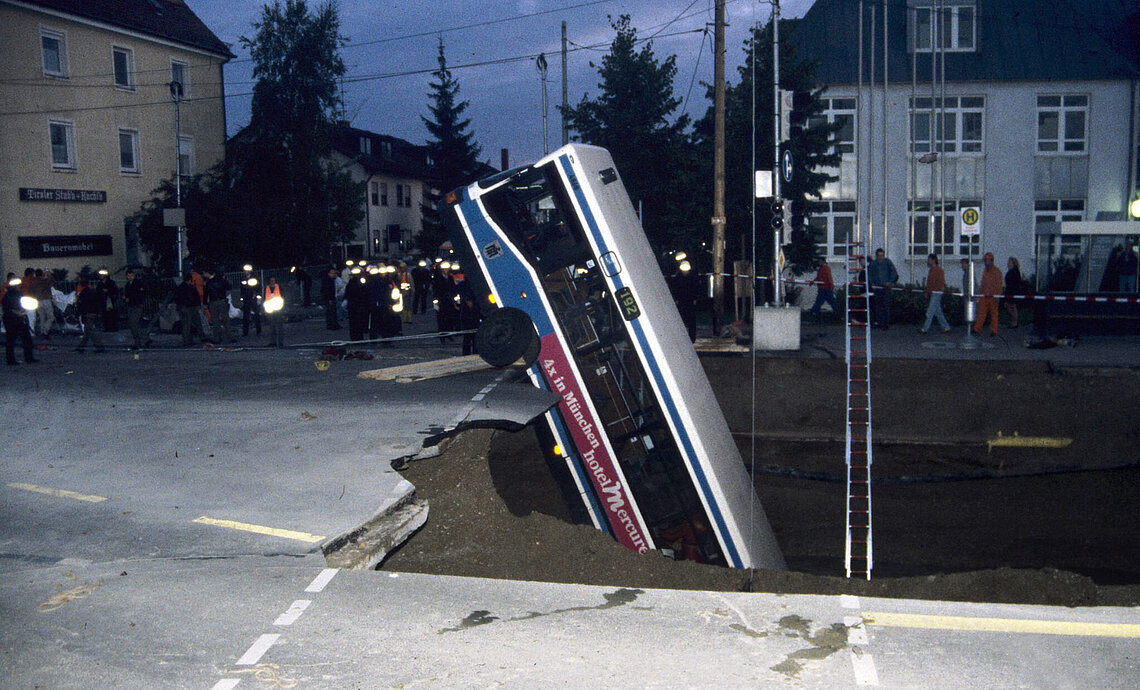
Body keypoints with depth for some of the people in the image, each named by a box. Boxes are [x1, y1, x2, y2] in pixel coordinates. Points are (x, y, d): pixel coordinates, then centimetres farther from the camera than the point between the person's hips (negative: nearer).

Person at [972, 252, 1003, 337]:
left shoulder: (997, 271, -6)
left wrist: (997, 296, -15)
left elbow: (998, 285, -9)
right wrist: (980, 293, 18)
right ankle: (977, 329, -2)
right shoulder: (985, 270, 15)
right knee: (981, 313, 0)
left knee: (993, 314, 2)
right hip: (984, 296, 6)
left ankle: (993, 331, 8)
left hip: (993, 296, -6)